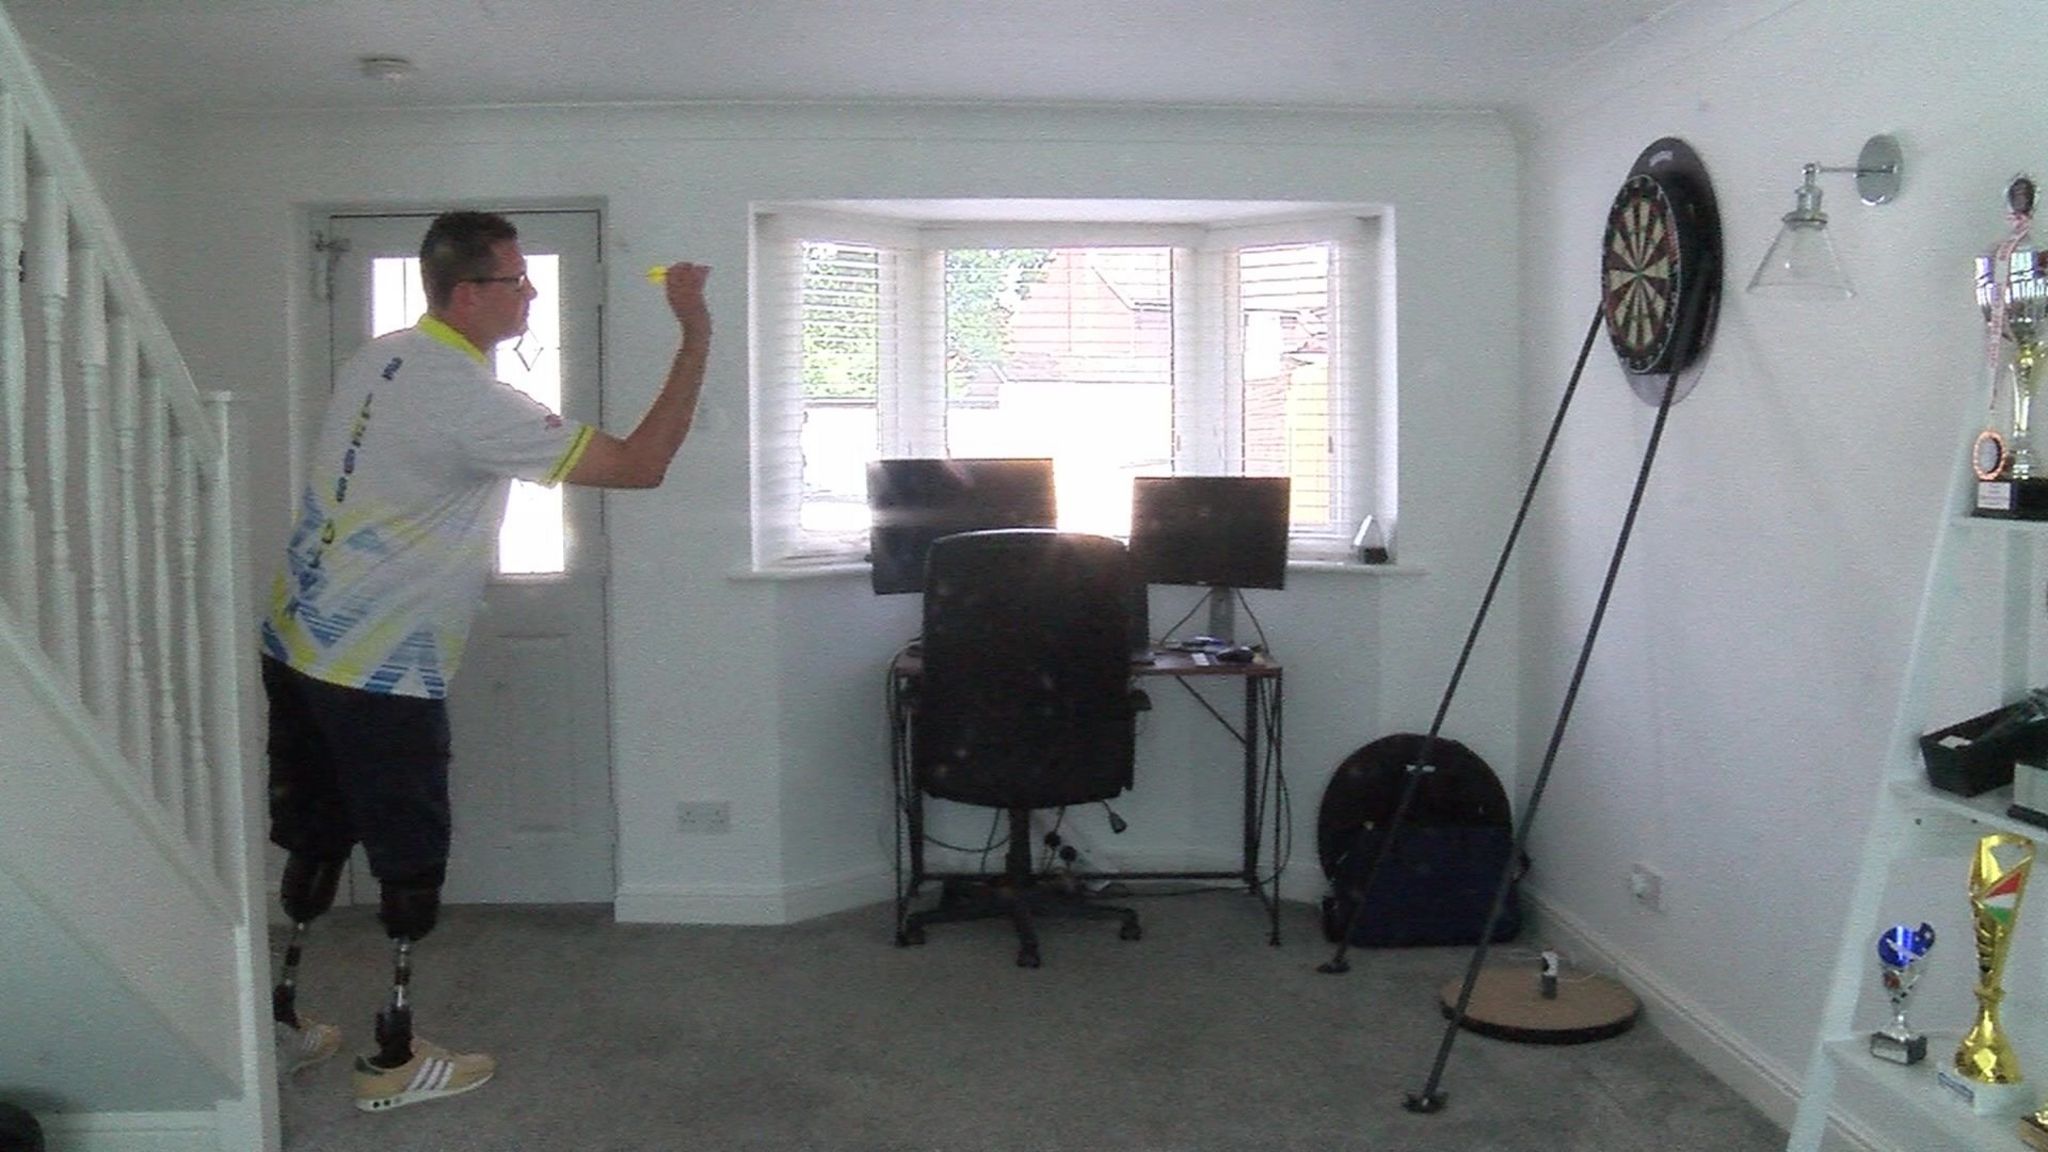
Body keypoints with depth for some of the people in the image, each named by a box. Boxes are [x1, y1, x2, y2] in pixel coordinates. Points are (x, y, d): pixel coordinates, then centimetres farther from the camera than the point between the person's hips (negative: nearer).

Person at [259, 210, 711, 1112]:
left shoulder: (379, 358, 5)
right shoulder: (472, 403, -21)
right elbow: (642, 464, -21)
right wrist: (696, 336, -17)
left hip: (297, 647, 9)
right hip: (380, 677, -8)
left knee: (314, 841, 19)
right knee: (411, 866, 6)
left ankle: (280, 1027, 32)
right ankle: (393, 1062, 18)